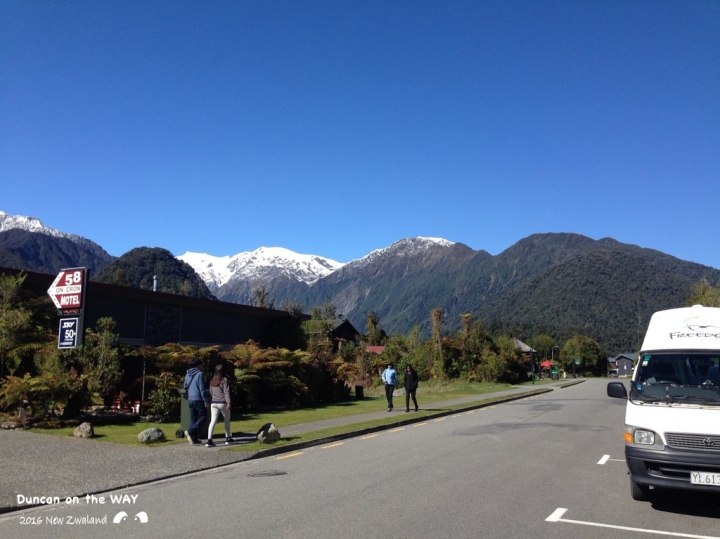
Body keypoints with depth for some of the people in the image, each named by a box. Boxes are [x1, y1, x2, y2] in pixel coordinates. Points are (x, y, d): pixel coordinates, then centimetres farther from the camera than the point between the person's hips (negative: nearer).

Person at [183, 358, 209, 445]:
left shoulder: (187, 375, 10)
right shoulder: (199, 374, -12)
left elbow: (185, 387, 17)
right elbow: (202, 389, -15)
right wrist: (206, 401, -12)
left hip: (190, 400, 7)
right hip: (198, 400, -7)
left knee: (193, 418, 11)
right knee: (203, 416, 1)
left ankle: (194, 438, 9)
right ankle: (191, 431, -16)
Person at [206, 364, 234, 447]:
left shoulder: (212, 381, 10)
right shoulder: (224, 380, -8)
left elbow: (211, 393, 17)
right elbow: (226, 392, -13)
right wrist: (228, 402, -14)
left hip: (213, 403, 5)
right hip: (223, 403, -4)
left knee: (213, 421, -3)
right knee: (227, 420, 14)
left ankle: (209, 440, -15)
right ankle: (228, 438, 24)